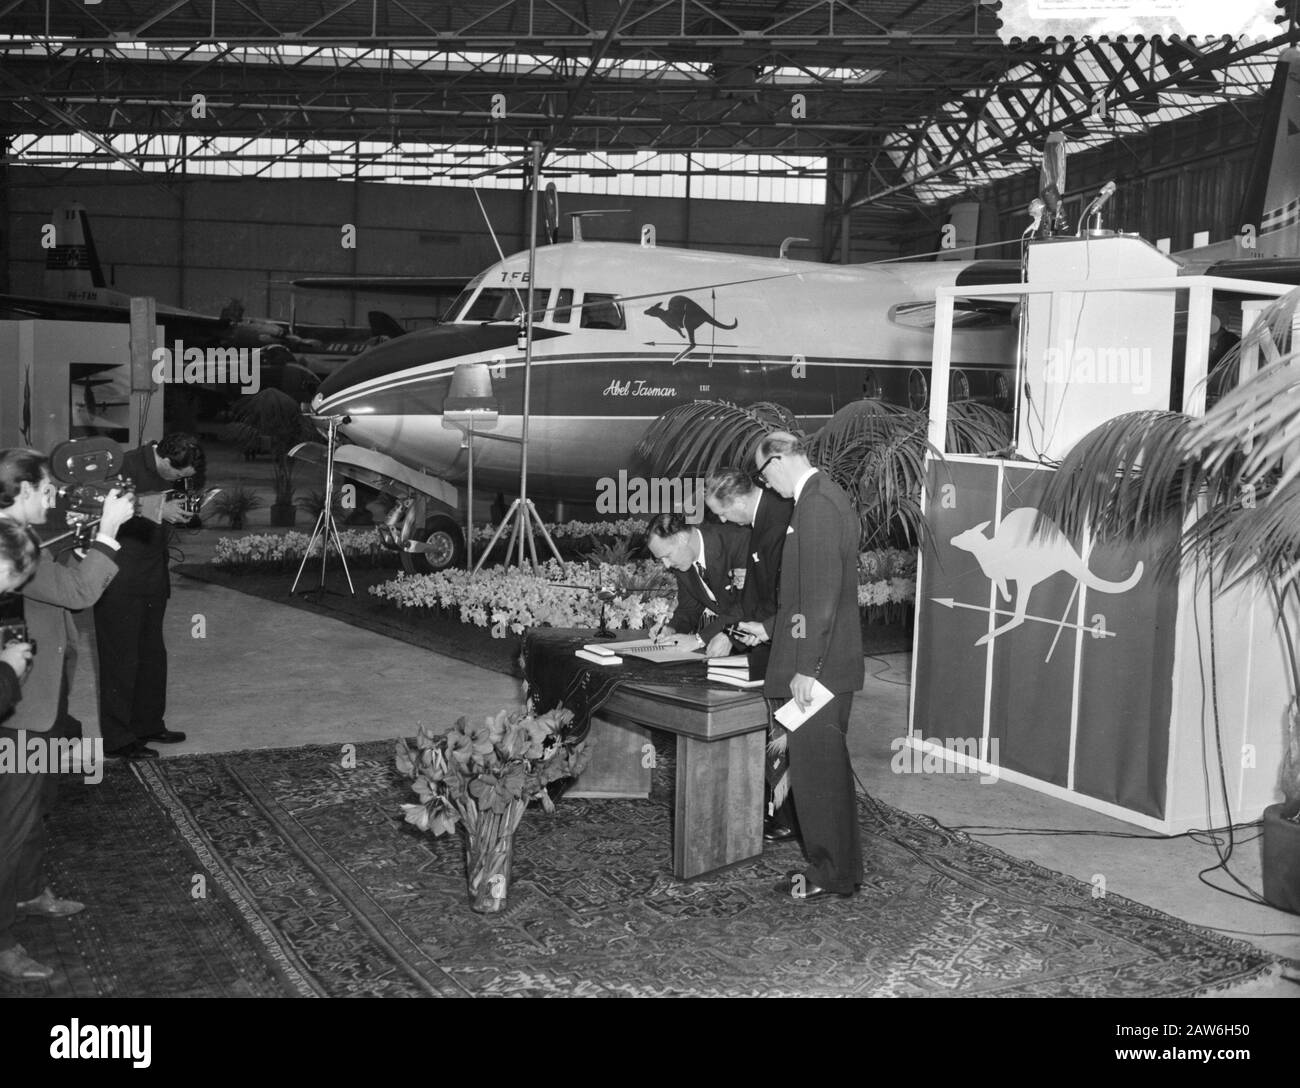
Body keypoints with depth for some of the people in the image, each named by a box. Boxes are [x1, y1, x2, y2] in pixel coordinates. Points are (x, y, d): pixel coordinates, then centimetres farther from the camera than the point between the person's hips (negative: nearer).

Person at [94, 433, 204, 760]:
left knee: (152, 654, 15)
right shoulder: (127, 466, -18)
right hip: (122, 581, -8)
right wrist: (156, 510, -25)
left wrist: (185, 511, 5)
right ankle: (118, 739, 5)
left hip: (153, 577, 8)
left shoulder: (169, 473, 6)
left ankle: (148, 724, 29)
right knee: (121, 658, -2)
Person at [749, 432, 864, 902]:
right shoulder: (825, 497, 14)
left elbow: (822, 593, -23)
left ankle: (833, 874, 10)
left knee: (816, 770, -1)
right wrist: (770, 627, 25)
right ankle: (837, 865, 27)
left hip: (819, 668, -10)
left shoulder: (817, 504, -18)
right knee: (826, 766, 17)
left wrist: (806, 667, -21)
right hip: (831, 664, 10)